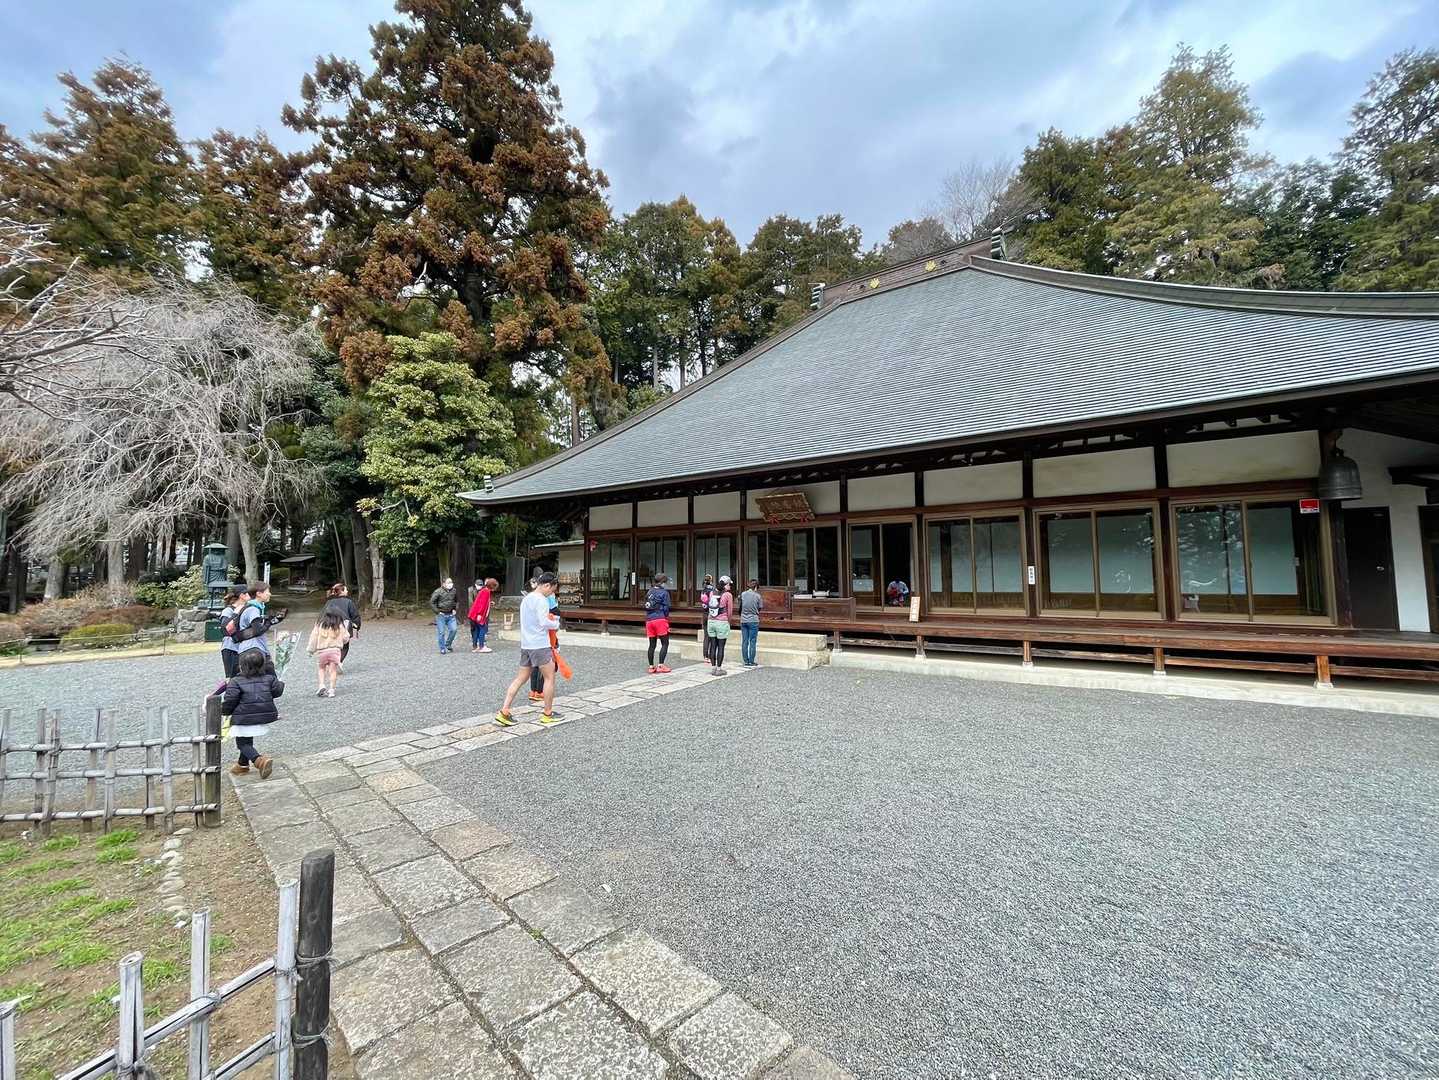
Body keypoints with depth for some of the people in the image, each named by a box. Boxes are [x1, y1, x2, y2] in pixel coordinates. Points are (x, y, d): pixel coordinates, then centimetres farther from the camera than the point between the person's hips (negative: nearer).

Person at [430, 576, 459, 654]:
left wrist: (454, 609, 11)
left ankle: (448, 645, 16)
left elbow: (457, 601, 20)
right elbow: (432, 602, -10)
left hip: (450, 615, 4)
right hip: (441, 615, -4)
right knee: (441, 632, 0)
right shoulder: (438, 592, -12)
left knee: (454, 629, -6)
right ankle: (442, 649, 11)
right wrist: (437, 612, -10)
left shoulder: (454, 591, 4)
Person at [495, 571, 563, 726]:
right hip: (540, 645, -9)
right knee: (549, 678, 4)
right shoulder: (541, 600, -14)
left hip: (525, 645, 9)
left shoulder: (526, 598, 16)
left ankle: (504, 712, 6)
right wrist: (556, 624, -4)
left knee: (521, 678, 11)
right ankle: (548, 714, 11)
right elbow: (544, 622, -22)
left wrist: (550, 619, 13)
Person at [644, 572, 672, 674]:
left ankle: (651, 666, 12)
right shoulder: (664, 592, -3)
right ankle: (660, 666, -7)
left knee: (652, 644, 10)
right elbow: (666, 608, -6)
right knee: (665, 643, 0)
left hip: (649, 620, 6)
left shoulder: (649, 592, 16)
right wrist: (666, 618, 5)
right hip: (660, 619, -6)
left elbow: (646, 607, 15)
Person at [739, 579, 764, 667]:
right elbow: (760, 608, 0)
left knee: (744, 641, 9)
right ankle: (751, 662, 5)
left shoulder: (742, 594, 0)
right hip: (753, 620, -3)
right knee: (753, 642, 3)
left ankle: (746, 662, 13)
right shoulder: (758, 596, -8)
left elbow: (740, 606, 5)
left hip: (743, 621, 3)